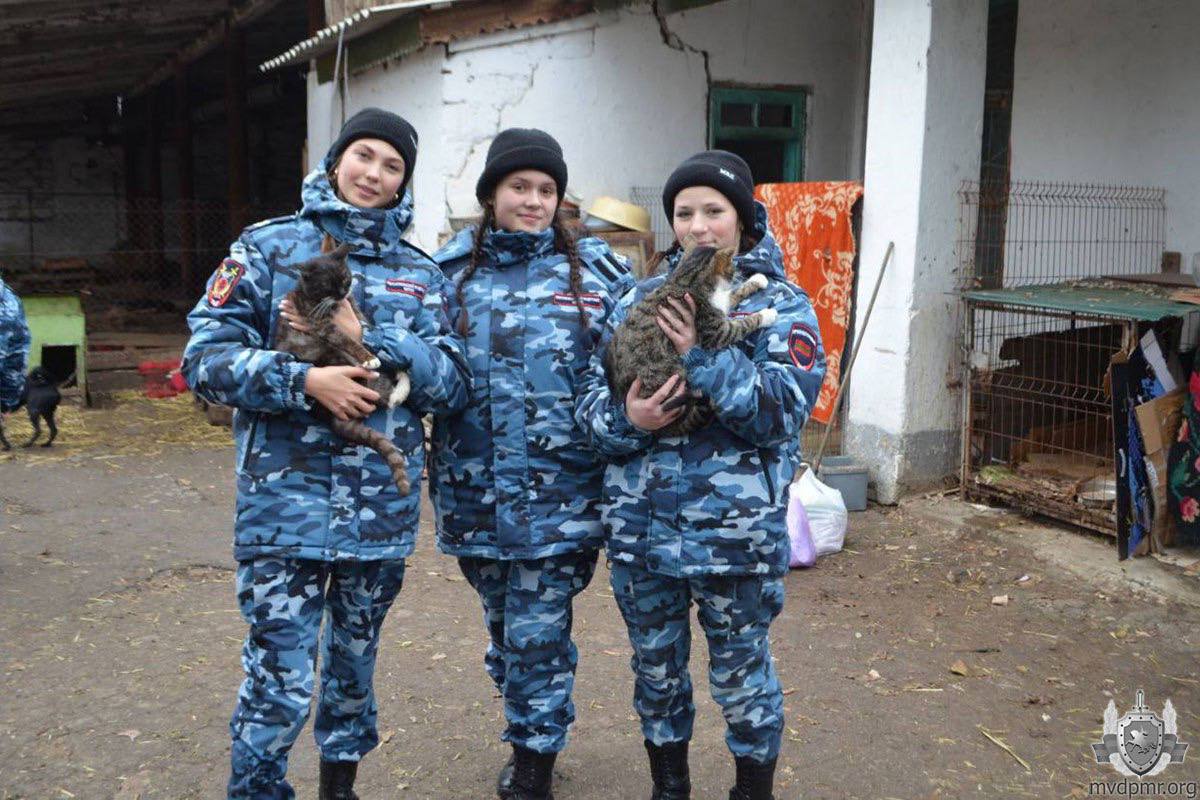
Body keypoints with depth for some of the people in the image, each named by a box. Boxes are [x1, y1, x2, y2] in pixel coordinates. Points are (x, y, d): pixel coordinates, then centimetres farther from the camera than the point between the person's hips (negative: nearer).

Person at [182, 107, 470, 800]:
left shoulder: (420, 273, 8)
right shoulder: (270, 247, 1)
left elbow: (455, 384, -1)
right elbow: (207, 359, -5)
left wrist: (369, 337, -13)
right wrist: (305, 380, -19)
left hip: (383, 507, 4)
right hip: (286, 504, -3)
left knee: (355, 663, 20)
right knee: (280, 684, -5)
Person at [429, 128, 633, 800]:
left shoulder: (597, 271, 1)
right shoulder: (450, 273, 6)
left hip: (560, 492, -3)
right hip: (477, 492, 3)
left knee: (537, 636, 0)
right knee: (505, 630, 18)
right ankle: (533, 740, 41)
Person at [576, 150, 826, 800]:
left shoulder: (781, 305, -3)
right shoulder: (641, 299, 7)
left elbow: (783, 413, -14)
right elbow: (591, 395, 6)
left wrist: (703, 355, -23)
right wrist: (625, 419, -16)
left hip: (734, 530, -3)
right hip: (640, 523, 4)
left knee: (740, 674, 10)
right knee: (655, 668, 18)